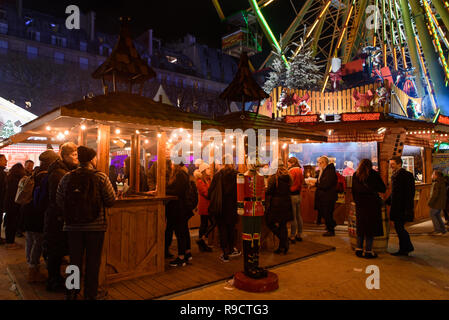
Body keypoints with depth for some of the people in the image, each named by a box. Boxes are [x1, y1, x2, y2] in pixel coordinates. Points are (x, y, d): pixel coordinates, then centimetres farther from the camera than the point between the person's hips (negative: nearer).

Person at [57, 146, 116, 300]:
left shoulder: (66, 178, -2)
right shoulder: (101, 177, -11)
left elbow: (59, 201, 2)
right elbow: (111, 201, -10)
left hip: (72, 226, 3)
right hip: (96, 226, -3)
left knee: (75, 260, 16)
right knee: (93, 262, 10)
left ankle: (71, 294, 28)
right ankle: (90, 294, 20)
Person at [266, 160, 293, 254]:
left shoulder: (273, 178, -15)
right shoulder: (288, 177, 4)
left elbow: (269, 192, -14)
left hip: (276, 204, -7)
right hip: (287, 203, 7)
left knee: (270, 223, 7)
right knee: (283, 225, 14)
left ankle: (284, 244, -2)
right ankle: (283, 247, 20)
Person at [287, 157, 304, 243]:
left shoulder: (292, 171, -14)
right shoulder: (300, 171, 11)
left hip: (292, 195, -9)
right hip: (299, 195, 9)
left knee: (293, 217, -4)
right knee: (298, 215, 14)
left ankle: (292, 236, 1)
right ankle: (299, 235, 23)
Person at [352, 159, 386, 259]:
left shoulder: (355, 175, 6)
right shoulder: (374, 174, -3)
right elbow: (383, 189, 2)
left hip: (360, 204, 4)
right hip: (372, 203, -3)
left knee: (361, 227, 13)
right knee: (371, 227, 3)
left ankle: (359, 249, 15)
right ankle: (368, 251, 5)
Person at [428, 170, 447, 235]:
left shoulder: (436, 183, -21)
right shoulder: (442, 182, 10)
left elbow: (434, 195, -23)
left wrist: (430, 202, -16)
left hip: (436, 203, -9)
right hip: (441, 203, 9)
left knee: (432, 215, 1)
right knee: (438, 215, 17)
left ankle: (437, 230, 1)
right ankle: (443, 230, 20)